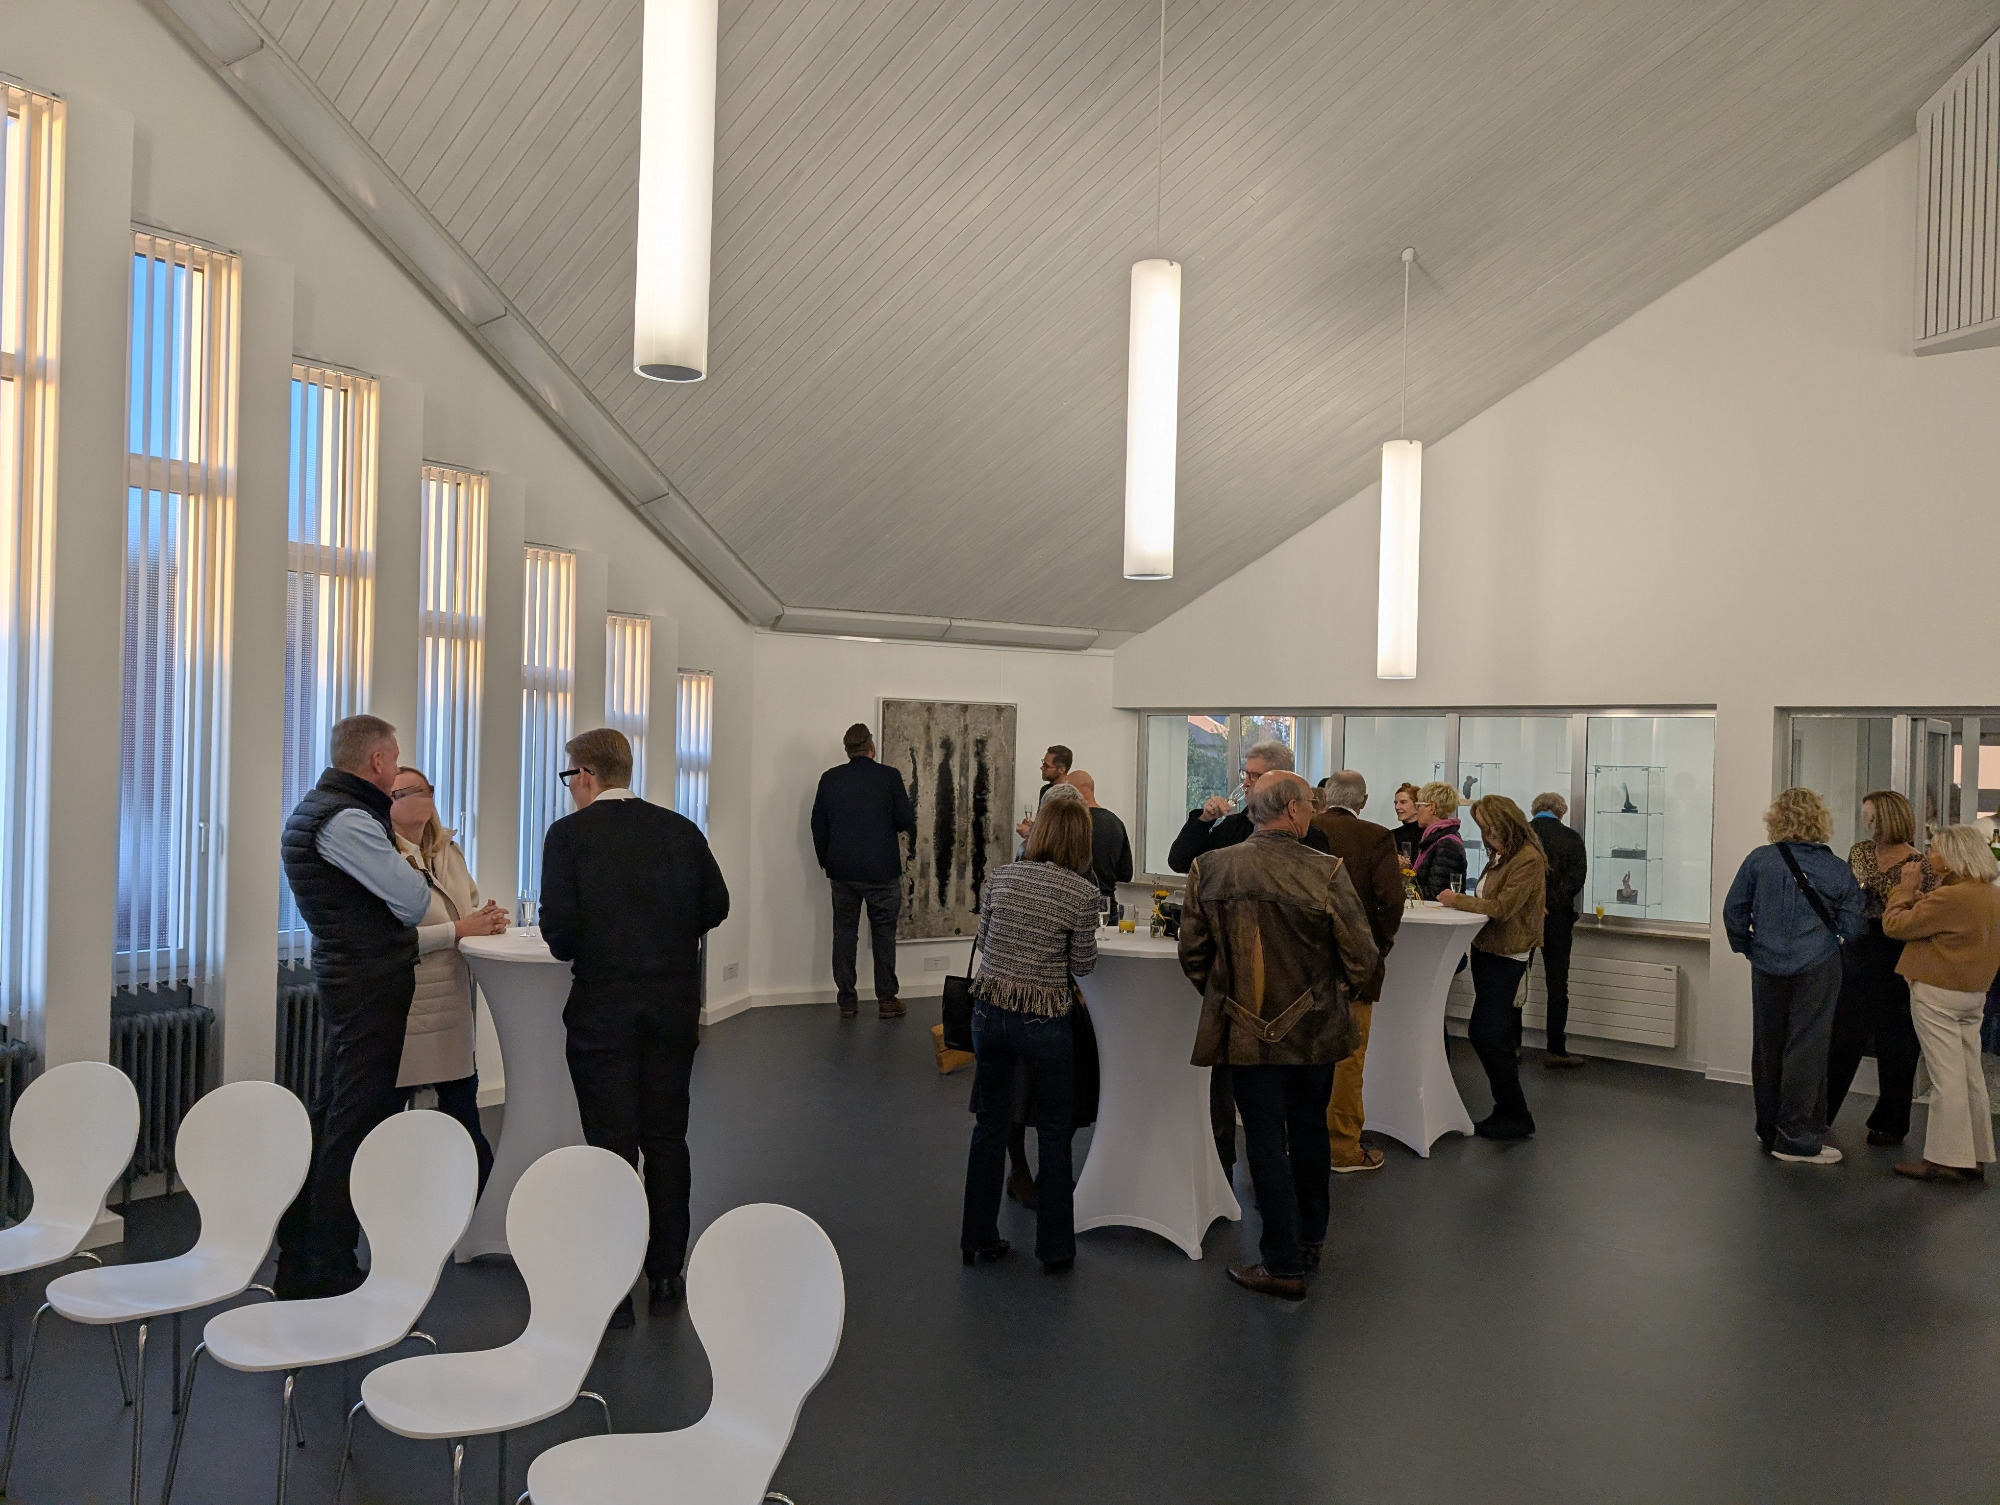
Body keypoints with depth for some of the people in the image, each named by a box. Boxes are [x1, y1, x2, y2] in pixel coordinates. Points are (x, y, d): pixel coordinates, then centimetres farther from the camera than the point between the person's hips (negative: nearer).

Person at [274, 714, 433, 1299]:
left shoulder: (316, 808, 15)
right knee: (355, 1125, -4)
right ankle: (329, 1273, 4)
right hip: (372, 983, -11)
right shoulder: (345, 819, -19)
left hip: (347, 979, 11)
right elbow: (415, 901, -18)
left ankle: (299, 1263, 28)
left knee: (332, 1117, 17)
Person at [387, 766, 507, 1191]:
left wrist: (488, 919, -1)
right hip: (406, 1016, -7)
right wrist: (459, 929, -19)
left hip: (454, 1012, 7)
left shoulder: (450, 853, 15)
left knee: (471, 1143, 7)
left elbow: (472, 912, 22)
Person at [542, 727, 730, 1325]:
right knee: (667, 1138, 13)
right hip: (675, 1002, 3)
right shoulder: (680, 829, 3)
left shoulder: (568, 834, -7)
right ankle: (666, 1273, 21)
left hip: (603, 1004, -3)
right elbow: (716, 905, 4)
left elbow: (559, 924, -12)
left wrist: (575, 952, 9)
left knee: (612, 1143, 3)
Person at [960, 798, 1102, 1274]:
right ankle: (1055, 1248, 20)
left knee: (990, 1123, 15)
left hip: (990, 1010, 4)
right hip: (1044, 1020, -3)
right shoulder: (1082, 891, -10)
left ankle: (978, 1238, 25)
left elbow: (983, 939, 9)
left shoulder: (1000, 876, 0)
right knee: (1053, 1131, 11)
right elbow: (1083, 964, -4)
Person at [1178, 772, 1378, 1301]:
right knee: (1309, 1132, 20)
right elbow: (1361, 959, -12)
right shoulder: (1328, 871, -15)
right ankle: (1309, 1241, 37)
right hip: (1315, 1030, 1)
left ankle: (1283, 1265, 15)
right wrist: (1332, 985, 9)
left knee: (1266, 1139, 9)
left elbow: (1192, 955, -5)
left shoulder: (1210, 868, -10)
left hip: (1248, 1032, -1)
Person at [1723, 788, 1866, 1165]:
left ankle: (1769, 1130, 24)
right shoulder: (1838, 871, -4)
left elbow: (1734, 910, -2)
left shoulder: (1759, 861, -3)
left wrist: (1746, 946, 13)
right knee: (1805, 1050, 2)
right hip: (1817, 968, -2)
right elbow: (1852, 930, -2)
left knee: (1767, 1048, 13)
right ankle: (1796, 1139, 3)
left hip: (1768, 966, 2)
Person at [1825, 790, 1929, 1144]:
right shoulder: (1859, 852, 6)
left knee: (1895, 1042, 6)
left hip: (1897, 963, -4)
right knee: (1843, 1034, 9)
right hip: (1856, 953, 4)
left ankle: (1890, 1123, 19)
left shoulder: (1920, 866, -8)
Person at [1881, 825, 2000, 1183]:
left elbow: (1895, 925, -16)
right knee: (1971, 1075, 12)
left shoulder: (1950, 897, -20)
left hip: (1938, 992, -9)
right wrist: (1921, 899, 3)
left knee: (1946, 1076, -5)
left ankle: (1945, 1159, -1)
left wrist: (1906, 888, -4)